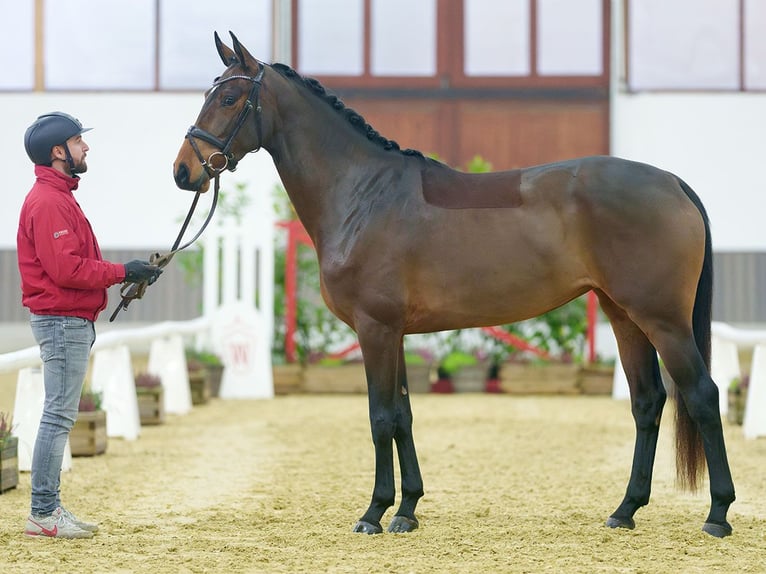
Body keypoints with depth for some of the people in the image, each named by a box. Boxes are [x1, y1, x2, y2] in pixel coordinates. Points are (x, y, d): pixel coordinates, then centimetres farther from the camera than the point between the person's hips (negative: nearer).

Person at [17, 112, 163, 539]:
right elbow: (66, 269, -22)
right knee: (59, 416, -8)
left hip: (72, 322, 11)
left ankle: (50, 509, 16)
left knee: (60, 417, 12)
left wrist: (125, 274, 8)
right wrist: (122, 272, -16)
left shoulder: (58, 196, 18)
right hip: (63, 322, -11)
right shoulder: (48, 202, -15)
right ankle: (44, 514, -6)